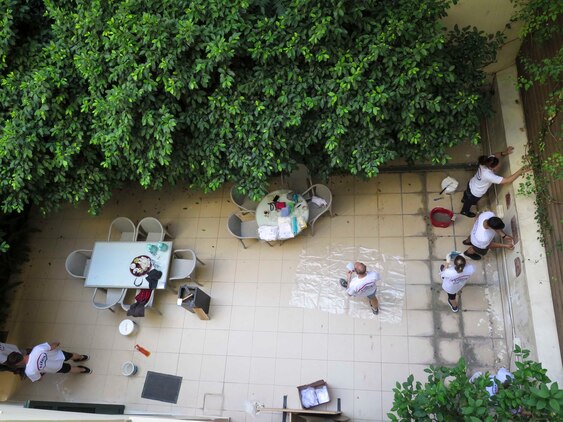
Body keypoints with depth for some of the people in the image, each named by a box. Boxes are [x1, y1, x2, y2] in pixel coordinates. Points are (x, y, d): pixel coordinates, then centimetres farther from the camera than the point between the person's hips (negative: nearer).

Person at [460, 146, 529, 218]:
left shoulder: (485, 162, -26)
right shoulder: (488, 176, -46)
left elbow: (495, 155, -7)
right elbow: (507, 181, -43)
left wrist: (504, 153, -27)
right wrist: (520, 171, -41)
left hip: (471, 184, 6)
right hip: (475, 194, -6)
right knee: (470, 202, 29)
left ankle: (464, 199, 73)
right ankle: (465, 211, 60)